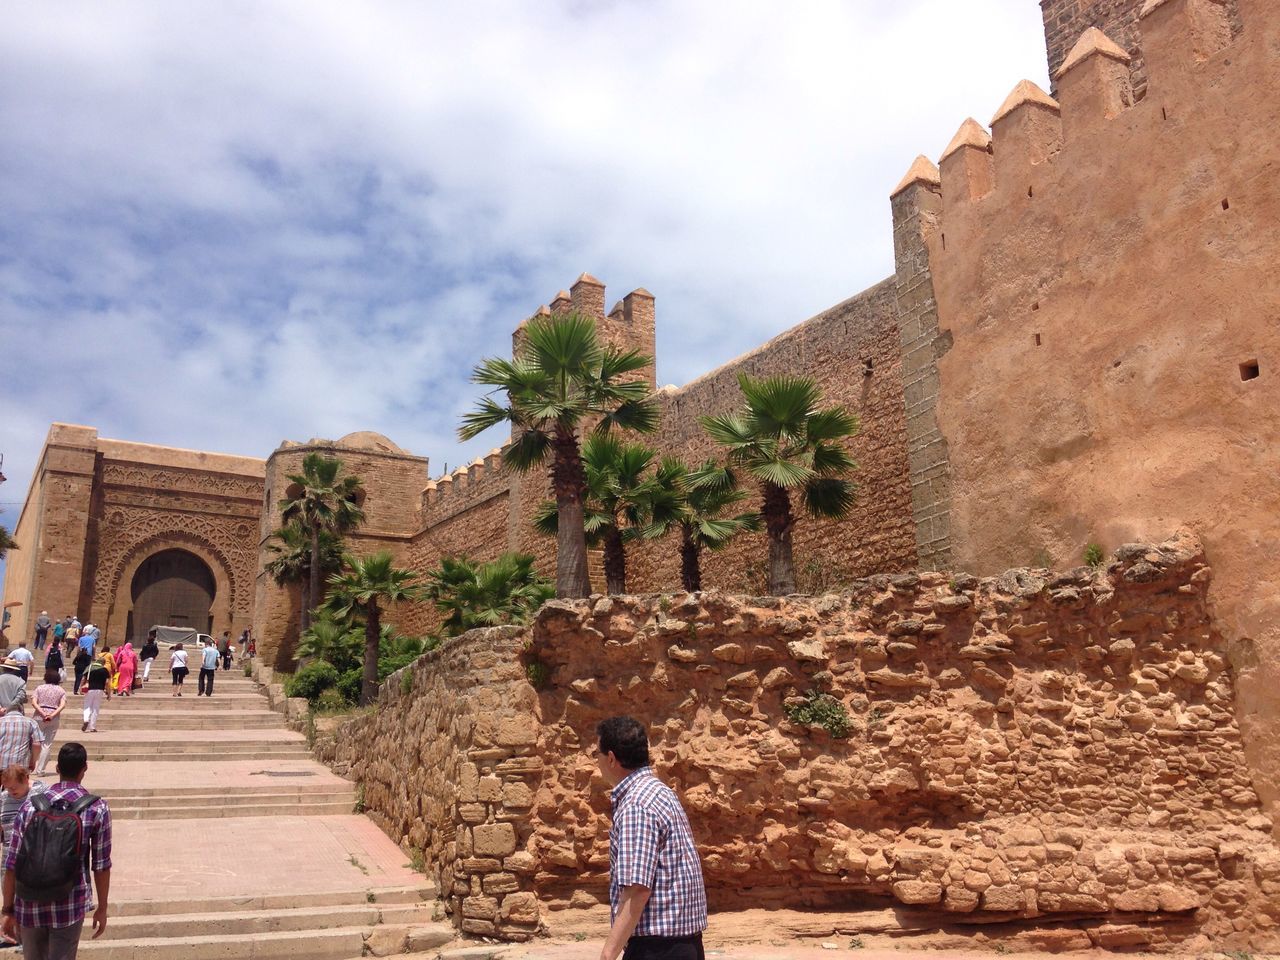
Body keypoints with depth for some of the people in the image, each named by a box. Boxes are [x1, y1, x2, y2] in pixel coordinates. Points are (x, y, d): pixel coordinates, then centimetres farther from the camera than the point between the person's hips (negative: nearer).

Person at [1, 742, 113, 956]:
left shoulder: (30, 805, -2)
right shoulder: (97, 808, -7)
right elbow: (101, 865, -4)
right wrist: (102, 908, 6)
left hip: (31, 905, 3)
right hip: (70, 906, -3)